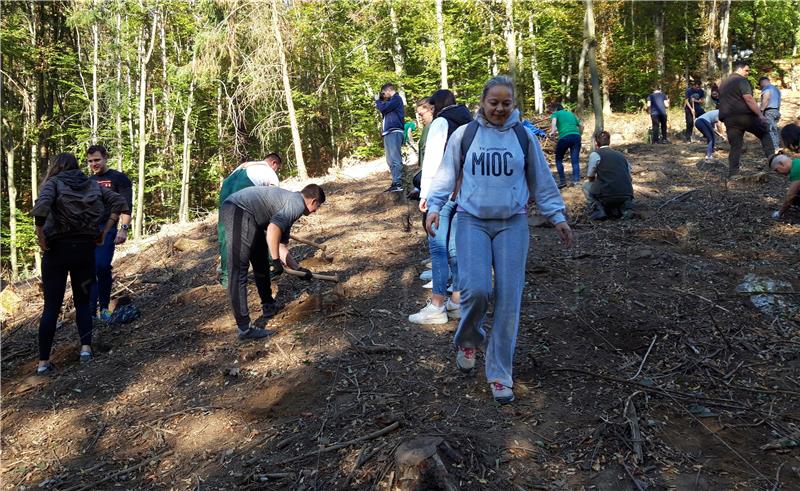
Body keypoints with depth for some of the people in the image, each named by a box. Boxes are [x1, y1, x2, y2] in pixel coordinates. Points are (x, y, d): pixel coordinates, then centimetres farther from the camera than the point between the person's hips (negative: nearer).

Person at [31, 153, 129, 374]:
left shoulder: (53, 182, -1)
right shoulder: (93, 185, 9)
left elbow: (41, 206, -21)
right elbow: (120, 203, 2)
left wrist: (40, 236, -11)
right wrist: (105, 231, 4)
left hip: (57, 248, -2)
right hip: (85, 248, 2)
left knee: (51, 306, 5)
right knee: (82, 301, 17)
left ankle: (43, 362, 7)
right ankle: (86, 347, 2)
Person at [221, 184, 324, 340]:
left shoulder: (289, 201, 25)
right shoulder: (298, 203, -4)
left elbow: (280, 245, 28)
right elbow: (273, 229, -20)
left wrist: (298, 268, 31)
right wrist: (276, 261, -12)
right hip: (239, 212, -11)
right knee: (238, 272, -10)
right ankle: (244, 328, -8)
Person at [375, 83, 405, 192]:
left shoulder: (397, 98, -3)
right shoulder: (392, 101, 27)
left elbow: (383, 109, -12)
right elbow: (384, 111, 28)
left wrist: (377, 100, 6)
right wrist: (380, 101, 19)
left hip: (394, 132, -11)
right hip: (388, 133, 11)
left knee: (395, 159, -17)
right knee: (390, 160, 8)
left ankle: (398, 184, -22)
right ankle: (395, 183, 9)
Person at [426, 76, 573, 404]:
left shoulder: (523, 136, 7)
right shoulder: (464, 134, 3)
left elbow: (541, 180, 13)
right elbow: (447, 174, 8)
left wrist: (557, 216, 11)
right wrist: (434, 206, -5)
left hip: (512, 224, 2)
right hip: (472, 221, -1)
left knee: (508, 299, -2)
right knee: (475, 289, -18)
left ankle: (499, 373, 12)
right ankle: (468, 341, 16)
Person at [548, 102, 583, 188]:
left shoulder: (556, 114, 12)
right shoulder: (571, 114, 27)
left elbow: (553, 121, -12)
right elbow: (581, 125, 27)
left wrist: (552, 132, -23)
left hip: (564, 137, -4)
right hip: (576, 136, 4)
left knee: (559, 159, 13)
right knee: (575, 160, 4)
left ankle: (562, 181, 9)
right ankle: (576, 181, -7)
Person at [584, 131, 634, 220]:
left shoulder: (595, 154, 5)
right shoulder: (621, 155, 20)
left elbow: (591, 178, 12)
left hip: (608, 196, -4)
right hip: (627, 195, 4)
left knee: (586, 186, 24)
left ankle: (598, 211, 2)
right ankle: (625, 207, 8)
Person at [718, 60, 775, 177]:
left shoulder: (723, 83, 21)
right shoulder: (742, 80, -5)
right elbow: (749, 99, -16)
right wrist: (760, 115, -16)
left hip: (729, 119, 6)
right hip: (745, 116, -6)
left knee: (735, 146, 7)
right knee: (765, 134, 13)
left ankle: (733, 174, 0)